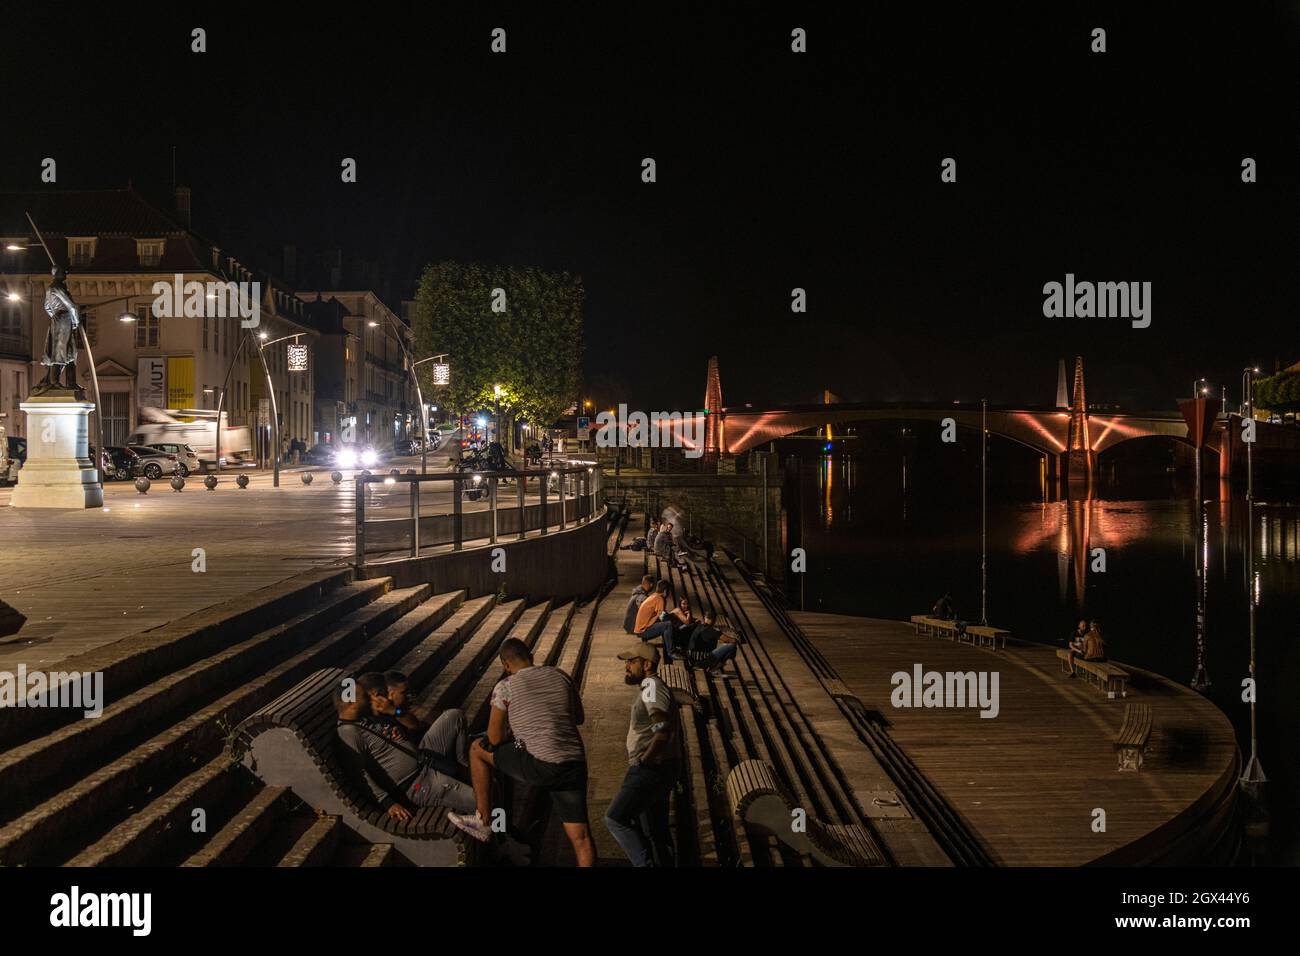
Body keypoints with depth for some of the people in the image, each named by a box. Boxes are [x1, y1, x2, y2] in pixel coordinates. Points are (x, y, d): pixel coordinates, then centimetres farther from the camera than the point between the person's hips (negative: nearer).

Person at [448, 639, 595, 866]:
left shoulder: (505, 687, 2)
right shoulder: (561, 676, 15)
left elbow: (495, 739, 6)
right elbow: (579, 718, 27)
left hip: (540, 766, -4)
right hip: (575, 766, 4)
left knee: (478, 748, 19)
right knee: (580, 836, 7)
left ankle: (483, 820, 25)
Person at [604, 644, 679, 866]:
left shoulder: (651, 686, -16)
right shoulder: (647, 687, 18)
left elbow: (663, 732, -28)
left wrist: (643, 761, -21)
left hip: (652, 770, -11)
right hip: (655, 770, 11)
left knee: (615, 819, -14)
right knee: (655, 829, 16)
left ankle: (645, 864, -11)